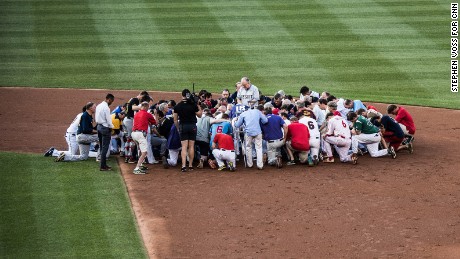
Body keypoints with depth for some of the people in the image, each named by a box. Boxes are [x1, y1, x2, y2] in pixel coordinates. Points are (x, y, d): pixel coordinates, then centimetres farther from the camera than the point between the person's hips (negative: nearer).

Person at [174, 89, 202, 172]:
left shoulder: (177, 106, -3)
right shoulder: (193, 105, -7)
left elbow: (175, 120, 1)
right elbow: (199, 115, 3)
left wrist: (178, 128, 14)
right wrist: (198, 106, 6)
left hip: (183, 126, 0)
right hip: (192, 126, 0)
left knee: (184, 146, -1)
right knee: (191, 146, 8)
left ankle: (184, 165, -14)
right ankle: (190, 165, 12)